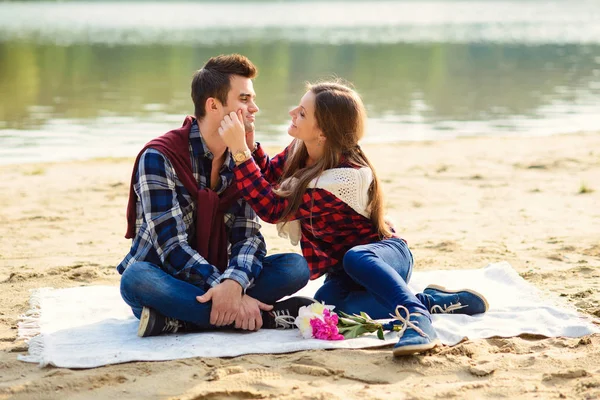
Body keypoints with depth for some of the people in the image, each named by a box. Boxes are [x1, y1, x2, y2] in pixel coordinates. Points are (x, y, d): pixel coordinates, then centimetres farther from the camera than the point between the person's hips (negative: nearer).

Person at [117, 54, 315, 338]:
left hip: (217, 279, 5)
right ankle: (270, 316, -35)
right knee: (136, 278, -39)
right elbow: (171, 244, -22)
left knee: (295, 266, -19)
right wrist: (229, 294, -32)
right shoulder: (159, 157, -14)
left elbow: (248, 235, -7)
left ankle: (176, 321, -29)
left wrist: (234, 283, -30)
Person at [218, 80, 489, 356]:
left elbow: (272, 208, -32)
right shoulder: (301, 150, -6)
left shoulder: (345, 175, -29)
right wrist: (246, 140, -11)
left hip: (383, 254, -7)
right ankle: (430, 300, -19)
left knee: (355, 258, -43)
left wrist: (239, 151, -35)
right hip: (343, 271, 7)